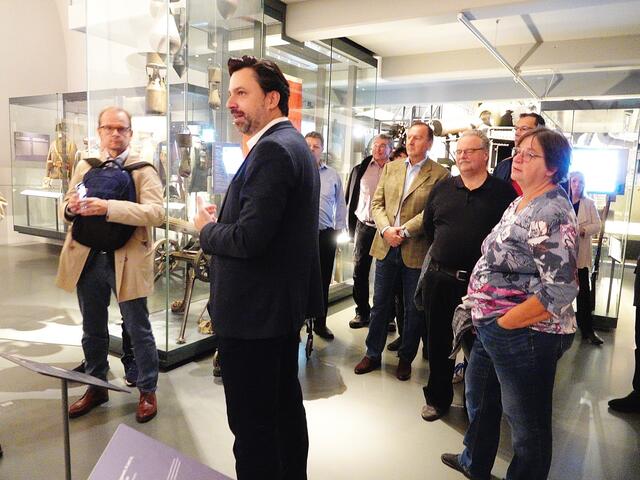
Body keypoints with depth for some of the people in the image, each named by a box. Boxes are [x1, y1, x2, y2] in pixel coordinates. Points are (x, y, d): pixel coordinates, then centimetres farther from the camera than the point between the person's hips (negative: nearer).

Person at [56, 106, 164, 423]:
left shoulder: (143, 169, -6)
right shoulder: (84, 167, 10)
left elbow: (155, 212, -20)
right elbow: (67, 207, 12)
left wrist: (108, 207, -31)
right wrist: (71, 207, -13)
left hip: (128, 261, -5)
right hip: (87, 259, 5)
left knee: (138, 329, 6)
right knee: (93, 329, 18)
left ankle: (147, 391, 23)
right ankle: (96, 387, 37)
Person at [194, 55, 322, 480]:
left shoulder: (272, 149, -19)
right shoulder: (294, 144, 13)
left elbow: (248, 238, -26)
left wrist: (207, 227, -7)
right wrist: (223, 219, 6)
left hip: (255, 311, -11)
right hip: (284, 303, 11)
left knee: (252, 425, 4)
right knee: (286, 405, 22)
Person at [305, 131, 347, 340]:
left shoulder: (333, 175, 10)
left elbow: (340, 205, 14)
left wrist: (339, 229, 8)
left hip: (326, 235, 3)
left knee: (323, 281, 11)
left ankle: (320, 323, 25)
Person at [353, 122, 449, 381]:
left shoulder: (439, 174, -4)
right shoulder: (390, 168, 11)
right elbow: (377, 203, 6)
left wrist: (403, 231, -18)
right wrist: (386, 229, -10)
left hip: (416, 250, -4)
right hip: (385, 246, 4)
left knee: (413, 309, 9)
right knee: (379, 303, 12)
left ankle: (405, 358, 26)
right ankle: (373, 354, 26)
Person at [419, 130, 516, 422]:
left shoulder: (503, 192, -4)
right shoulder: (442, 189, 8)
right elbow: (428, 227, 17)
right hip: (440, 279, 4)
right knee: (439, 342, 14)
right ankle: (438, 398, 32)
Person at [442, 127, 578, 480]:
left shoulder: (552, 212, -19)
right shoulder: (519, 204, 10)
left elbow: (560, 289, -26)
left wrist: (504, 322, -19)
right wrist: (483, 312, 11)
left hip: (525, 335, -10)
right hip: (491, 329, 10)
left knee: (527, 423, 10)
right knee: (479, 398, 26)